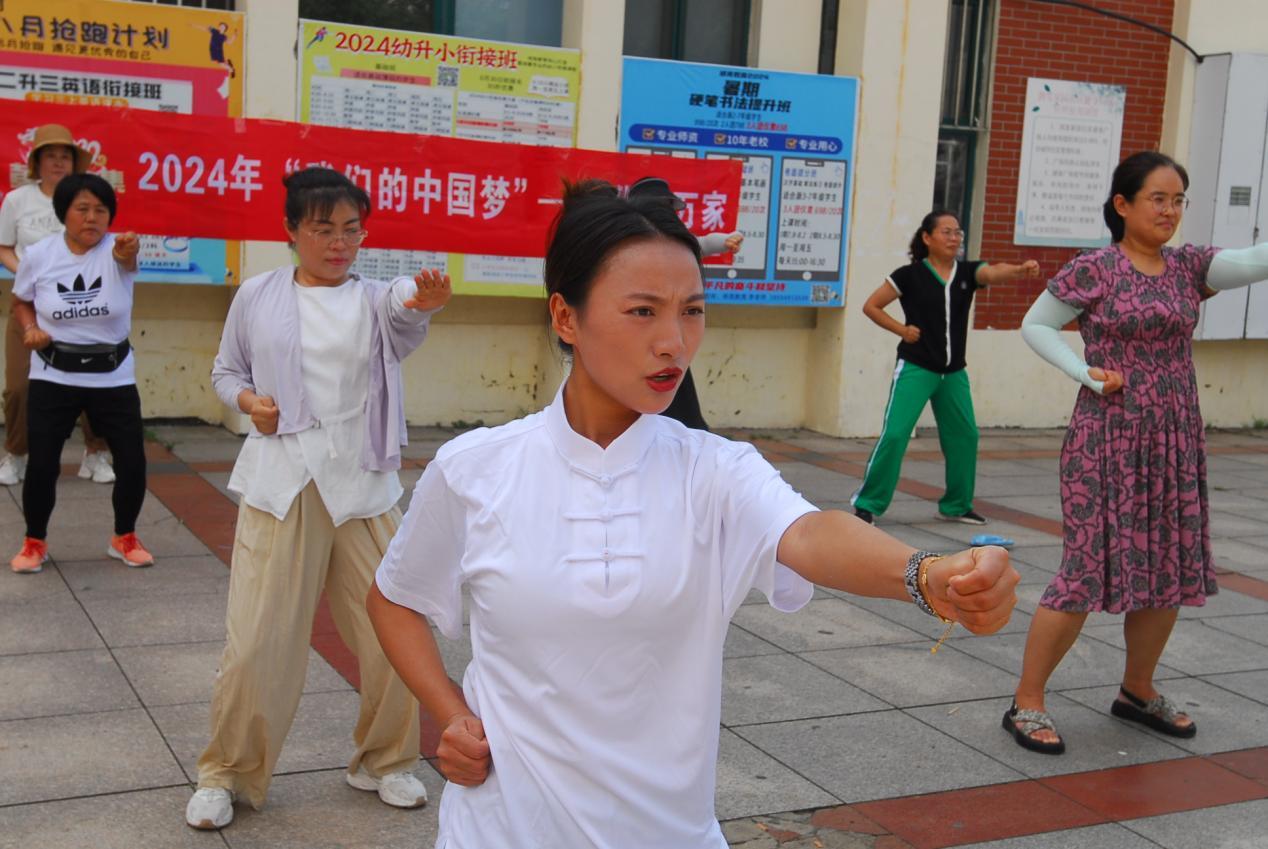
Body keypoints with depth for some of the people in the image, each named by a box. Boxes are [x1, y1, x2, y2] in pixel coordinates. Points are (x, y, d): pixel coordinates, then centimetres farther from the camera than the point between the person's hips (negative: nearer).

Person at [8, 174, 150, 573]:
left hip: (113, 377, 0)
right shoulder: (39, 255, -5)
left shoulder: (116, 250, -12)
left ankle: (124, 538, 24)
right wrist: (30, 329, -9)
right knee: (42, 465, -3)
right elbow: (21, 301, 12)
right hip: (53, 378, 0)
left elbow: (125, 258, -38)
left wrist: (127, 252, -62)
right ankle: (34, 542, 22)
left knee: (133, 462, -1)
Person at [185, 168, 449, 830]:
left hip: (364, 487, 1)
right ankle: (228, 775, 20)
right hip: (281, 485, -1)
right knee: (258, 641, -2)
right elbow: (226, 371, 17)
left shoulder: (376, 300, 3)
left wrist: (425, 300, -45)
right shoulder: (258, 296, 5)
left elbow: (406, 312, -21)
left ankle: (384, 761, 28)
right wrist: (247, 401, -6)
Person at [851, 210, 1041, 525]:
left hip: (954, 372, 5)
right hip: (915, 368, -5)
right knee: (894, 434, -11)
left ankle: (956, 505, 25)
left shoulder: (967, 272, 3)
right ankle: (867, 504, -2)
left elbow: (994, 273, -18)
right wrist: (901, 329, -9)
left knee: (965, 435, 10)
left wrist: (1020, 270, -38)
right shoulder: (911, 275, -6)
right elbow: (871, 306, 0)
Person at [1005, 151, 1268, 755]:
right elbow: (1034, 325, 1)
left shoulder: (1189, 267, 6)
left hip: (1175, 441, 6)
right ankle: (1026, 703, 4)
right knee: (1089, 570, -7)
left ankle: (1138, 692, 31)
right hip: (1107, 439, -6)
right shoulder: (1092, 270, -6)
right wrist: (1087, 373, -11)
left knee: (1171, 570, 12)